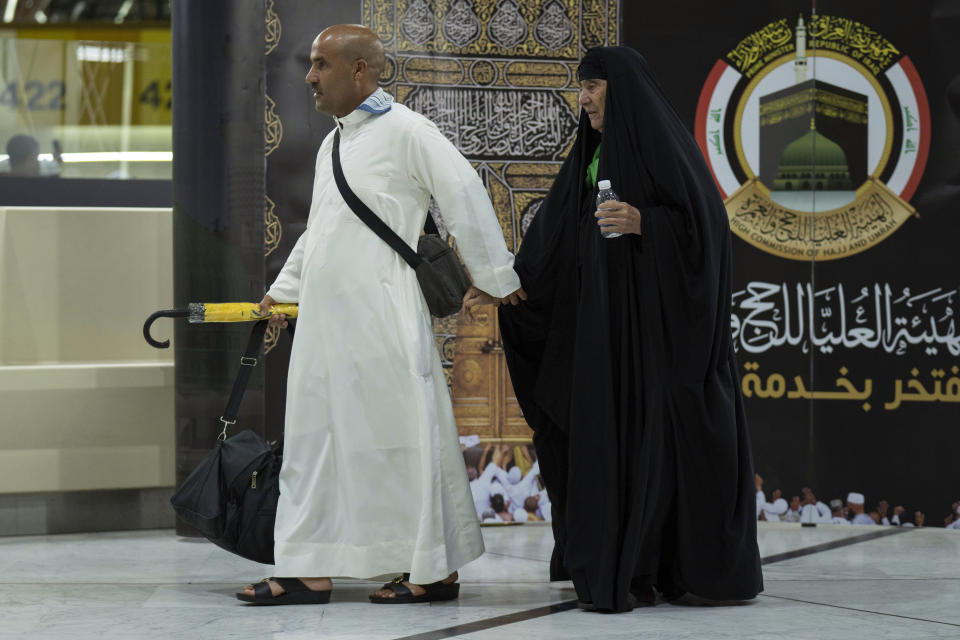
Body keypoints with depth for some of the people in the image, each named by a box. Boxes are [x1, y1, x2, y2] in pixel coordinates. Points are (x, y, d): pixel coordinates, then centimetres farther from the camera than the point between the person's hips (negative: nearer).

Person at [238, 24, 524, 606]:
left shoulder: (405, 131, -7)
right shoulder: (333, 144, 19)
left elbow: (466, 196, -10)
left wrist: (497, 279, -9)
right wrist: (284, 289, 25)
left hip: (381, 319, -9)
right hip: (324, 319, 9)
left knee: (400, 437, -4)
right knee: (316, 438, 8)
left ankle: (435, 570, 4)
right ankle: (312, 571, 12)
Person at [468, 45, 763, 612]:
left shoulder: (665, 144, -6)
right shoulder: (593, 154, 16)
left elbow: (704, 221, -12)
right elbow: (555, 236, 14)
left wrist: (643, 222, -25)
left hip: (657, 312, -8)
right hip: (604, 313, 8)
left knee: (656, 432, -6)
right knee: (607, 432, 5)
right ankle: (623, 571, 9)